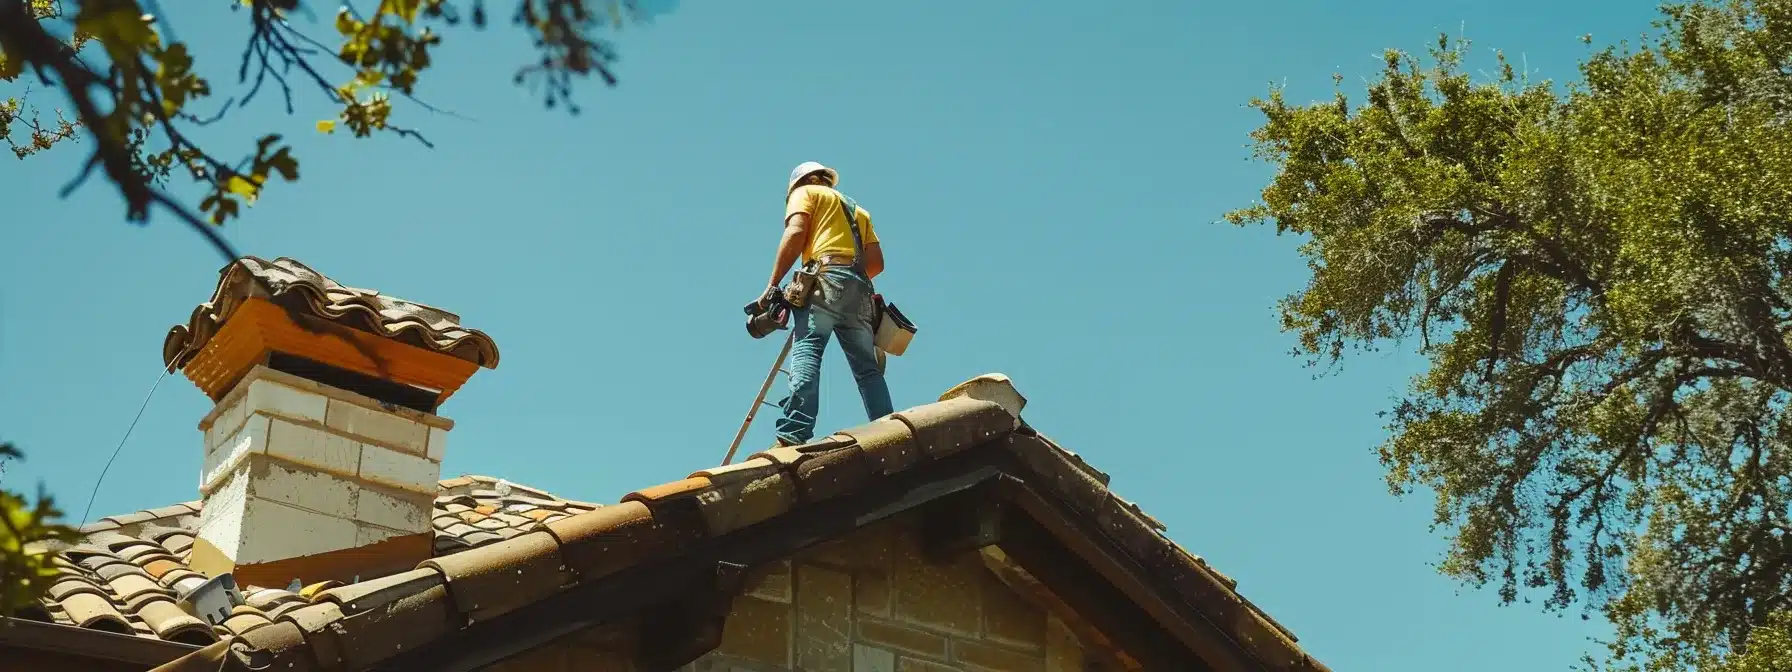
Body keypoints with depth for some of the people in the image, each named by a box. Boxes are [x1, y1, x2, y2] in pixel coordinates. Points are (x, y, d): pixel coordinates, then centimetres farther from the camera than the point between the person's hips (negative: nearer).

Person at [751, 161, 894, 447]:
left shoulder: (805, 193, 19)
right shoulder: (857, 209, 36)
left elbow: (795, 233, -1)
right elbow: (876, 262, 23)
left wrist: (772, 286, -5)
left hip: (826, 277, -6)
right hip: (860, 289, 6)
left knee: (806, 354, -22)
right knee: (868, 368, 7)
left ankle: (792, 436, -39)